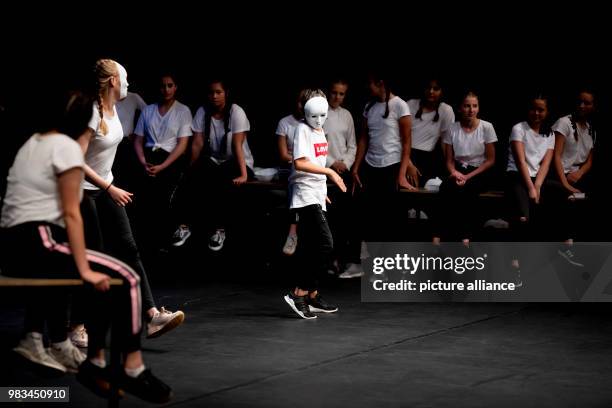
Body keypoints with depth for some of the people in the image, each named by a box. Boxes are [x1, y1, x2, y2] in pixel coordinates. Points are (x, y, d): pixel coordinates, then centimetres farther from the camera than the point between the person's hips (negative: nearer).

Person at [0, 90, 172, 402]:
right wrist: (85, 270, -10)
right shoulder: (66, 147, -5)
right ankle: (132, 372, -5)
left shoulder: (30, 144, 20)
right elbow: (70, 214, -10)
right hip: (37, 244, -9)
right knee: (125, 279, -7)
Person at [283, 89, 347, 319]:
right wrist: (329, 172, -24)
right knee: (325, 245, -16)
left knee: (311, 249, 12)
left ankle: (312, 296, 18)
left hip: (316, 196, 9)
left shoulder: (320, 131, 17)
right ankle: (299, 294, -15)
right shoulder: (302, 130, -10)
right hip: (306, 195, -9)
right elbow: (300, 163, -21)